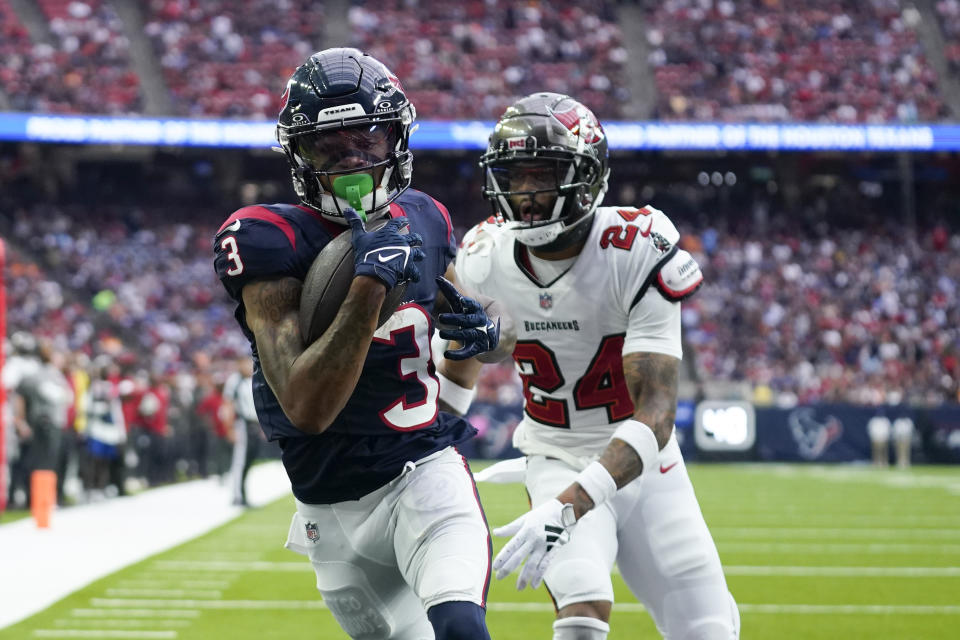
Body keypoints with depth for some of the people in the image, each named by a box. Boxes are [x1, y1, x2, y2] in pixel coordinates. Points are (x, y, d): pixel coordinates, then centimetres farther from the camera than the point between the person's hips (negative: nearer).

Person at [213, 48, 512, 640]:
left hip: (426, 473, 1)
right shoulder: (273, 245, -16)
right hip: (337, 513, -1)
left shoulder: (422, 221, 1)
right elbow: (306, 408, -27)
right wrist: (371, 285, -33)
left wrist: (484, 332, -6)